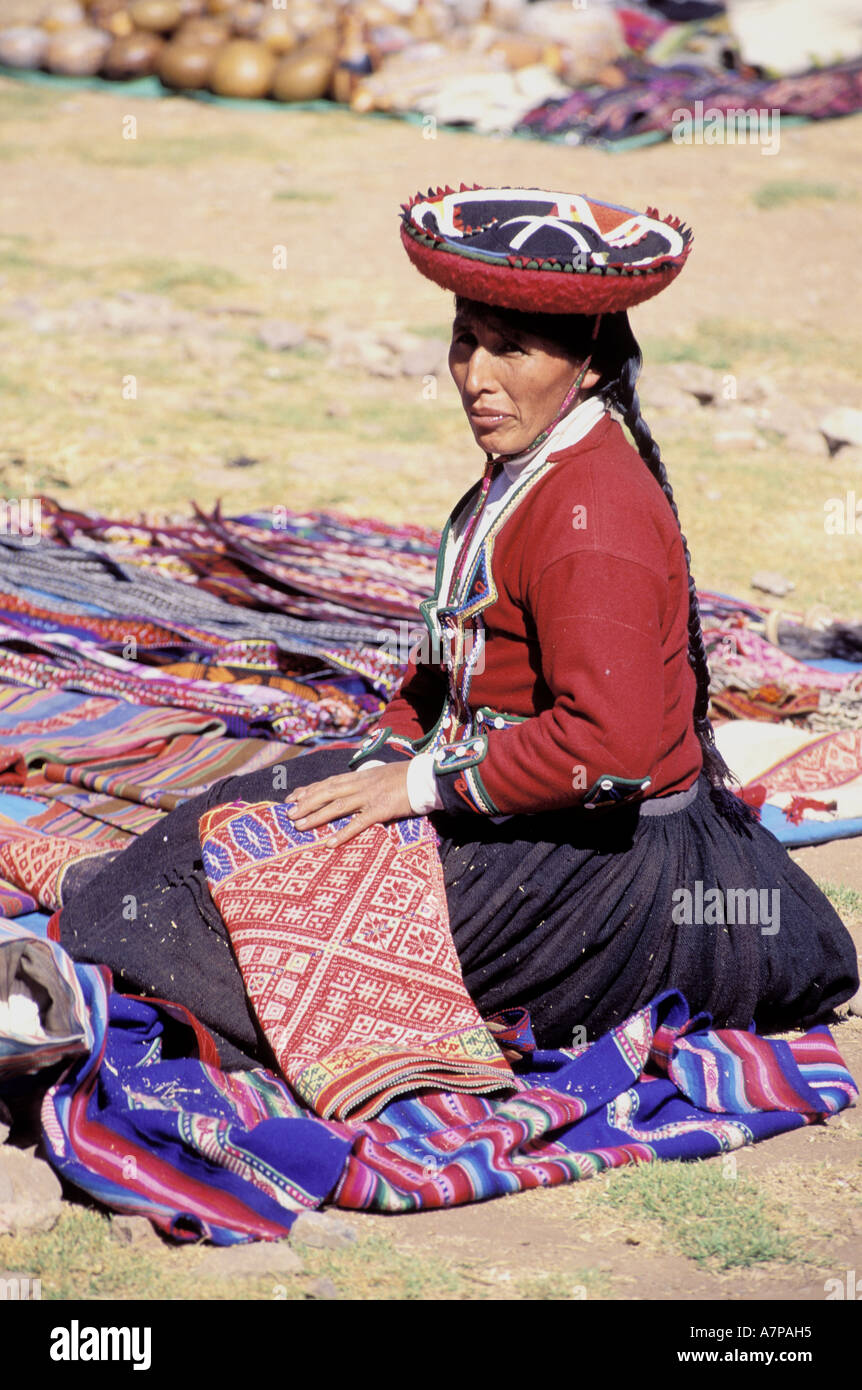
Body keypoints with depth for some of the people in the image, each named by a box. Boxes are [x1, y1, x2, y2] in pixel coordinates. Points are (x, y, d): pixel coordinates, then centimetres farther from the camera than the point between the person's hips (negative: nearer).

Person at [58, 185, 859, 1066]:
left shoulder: (593, 515, -26)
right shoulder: (530, 468, 8)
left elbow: (612, 744, -35)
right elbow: (453, 656, 19)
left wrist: (424, 786, -25)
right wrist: (384, 756, 3)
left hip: (597, 855, -11)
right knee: (257, 808, 8)